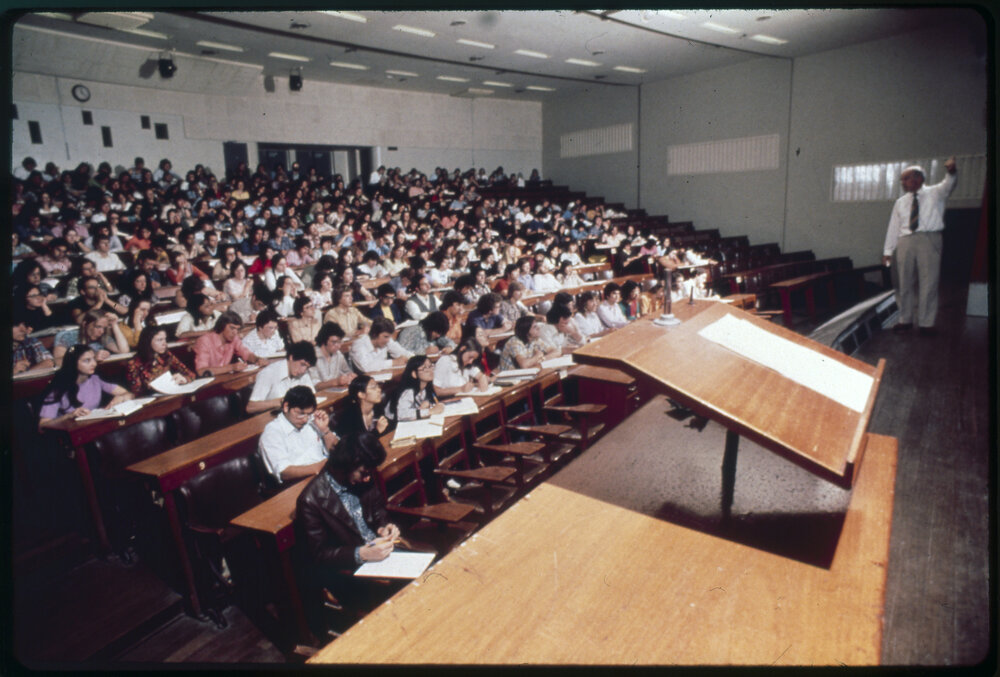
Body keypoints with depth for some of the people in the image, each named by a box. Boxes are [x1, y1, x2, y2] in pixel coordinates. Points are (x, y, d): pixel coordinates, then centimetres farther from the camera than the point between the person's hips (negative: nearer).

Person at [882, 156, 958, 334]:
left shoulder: (935, 193, 9)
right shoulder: (900, 202, 17)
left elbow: (949, 184, -13)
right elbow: (893, 227, 14)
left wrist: (951, 171, -35)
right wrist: (888, 251, 8)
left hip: (929, 239, -3)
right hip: (905, 241, 3)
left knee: (928, 283, -5)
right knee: (905, 284, 5)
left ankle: (926, 323, -1)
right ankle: (906, 320, 15)